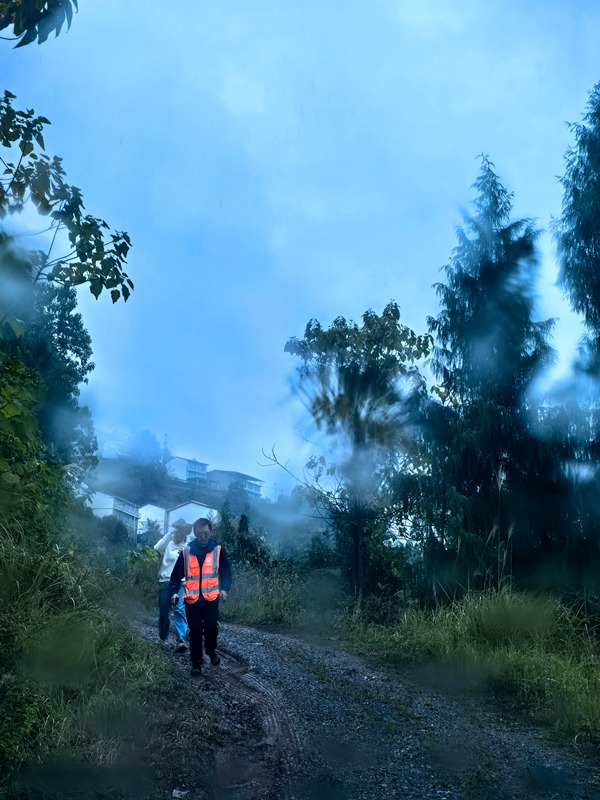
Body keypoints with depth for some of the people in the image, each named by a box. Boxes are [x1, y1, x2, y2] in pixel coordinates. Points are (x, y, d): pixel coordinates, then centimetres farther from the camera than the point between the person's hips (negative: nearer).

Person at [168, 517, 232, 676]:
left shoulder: (218, 550, -4)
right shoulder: (186, 551, -4)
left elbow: (226, 572, 4)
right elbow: (177, 574, 2)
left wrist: (224, 588, -10)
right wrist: (174, 591, -11)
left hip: (211, 598, 0)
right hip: (192, 600, 0)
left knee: (211, 628, 8)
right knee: (195, 632, 6)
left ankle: (211, 651, 37)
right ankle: (196, 662, 20)